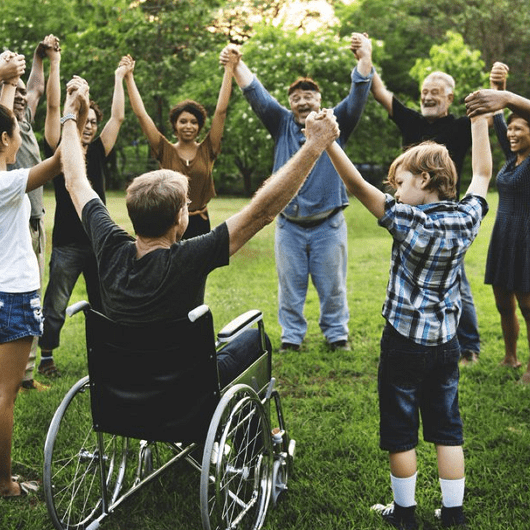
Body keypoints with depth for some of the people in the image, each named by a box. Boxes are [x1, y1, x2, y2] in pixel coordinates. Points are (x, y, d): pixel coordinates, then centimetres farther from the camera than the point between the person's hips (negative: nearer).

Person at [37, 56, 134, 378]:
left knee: (105, 304, 10)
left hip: (99, 240, 4)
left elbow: (118, 117, 6)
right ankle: (46, 357, 17)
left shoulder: (98, 153, 8)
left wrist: (119, 77, 9)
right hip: (67, 243, -4)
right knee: (56, 306, 3)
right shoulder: (60, 151, -2)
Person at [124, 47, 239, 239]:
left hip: (200, 224, 1)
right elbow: (141, 114, 0)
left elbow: (221, 111, -1)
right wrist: (129, 78, 0)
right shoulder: (166, 151, 1)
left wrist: (229, 69, -2)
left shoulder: (207, 150, 2)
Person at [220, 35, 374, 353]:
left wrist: (365, 59, -23)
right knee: (290, 285, 8)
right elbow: (257, 95, 0)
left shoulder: (335, 124, 5)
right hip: (289, 224, 1)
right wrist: (236, 65, -14)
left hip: (328, 223, -1)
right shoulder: (282, 124, 8)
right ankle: (292, 336, 20)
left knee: (332, 285, 8)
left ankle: (337, 334, 22)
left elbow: (358, 97, -8)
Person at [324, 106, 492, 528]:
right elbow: (483, 174, 12)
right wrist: (480, 121, 20)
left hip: (404, 343, -5)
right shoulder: (466, 219, -4)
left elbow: (358, 186, -24)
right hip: (446, 344, 5)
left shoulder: (410, 222, -18)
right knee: (447, 430, 15)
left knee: (401, 433, 9)